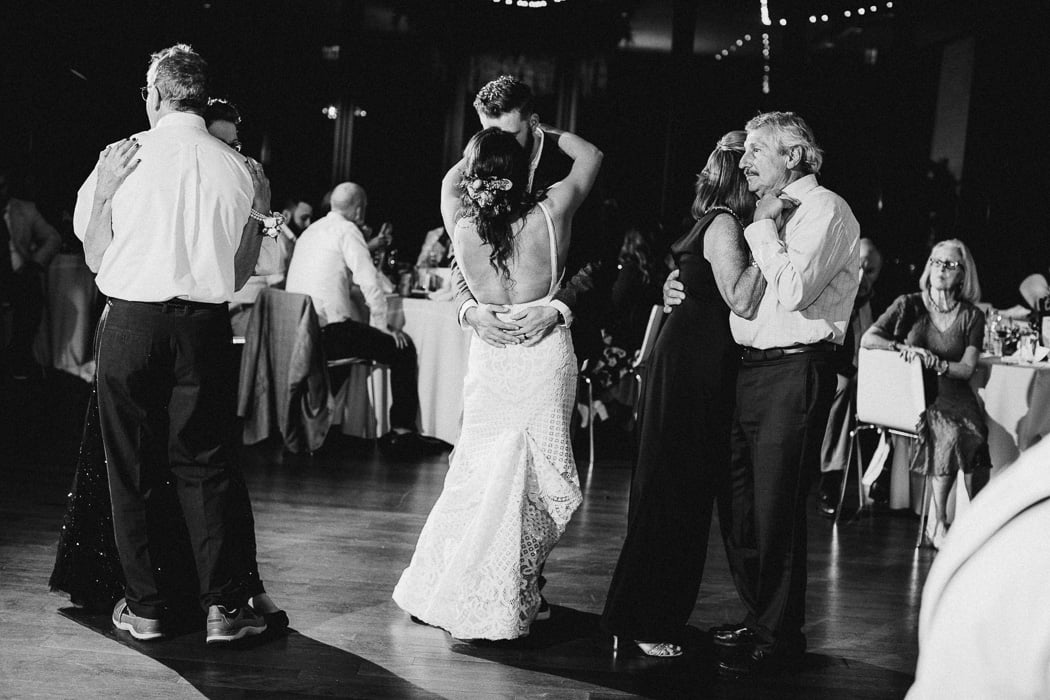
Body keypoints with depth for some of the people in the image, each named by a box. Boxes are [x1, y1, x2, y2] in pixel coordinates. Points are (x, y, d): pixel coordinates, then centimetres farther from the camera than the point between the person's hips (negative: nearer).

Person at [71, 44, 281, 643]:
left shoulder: (123, 158, -1)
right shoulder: (239, 168, 3)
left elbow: (96, 260, 6)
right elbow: (242, 275, 9)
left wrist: (101, 191, 1)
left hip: (131, 321, -1)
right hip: (206, 324, 1)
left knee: (132, 468, 8)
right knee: (206, 465, 8)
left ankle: (145, 607, 14)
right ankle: (224, 606, 7)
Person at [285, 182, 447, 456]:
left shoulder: (311, 230, 19)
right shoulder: (347, 230, -6)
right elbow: (370, 283, -14)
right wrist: (381, 325, -4)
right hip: (326, 332, -9)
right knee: (402, 348, 0)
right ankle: (402, 432, -3)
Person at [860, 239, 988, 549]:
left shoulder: (971, 316, 10)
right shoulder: (909, 305, 8)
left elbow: (967, 369, 2)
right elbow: (867, 339, 1)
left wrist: (937, 364, -16)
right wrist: (902, 348, -14)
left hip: (952, 396, 2)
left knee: (970, 431, -32)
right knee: (948, 433, -33)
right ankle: (939, 522, -23)